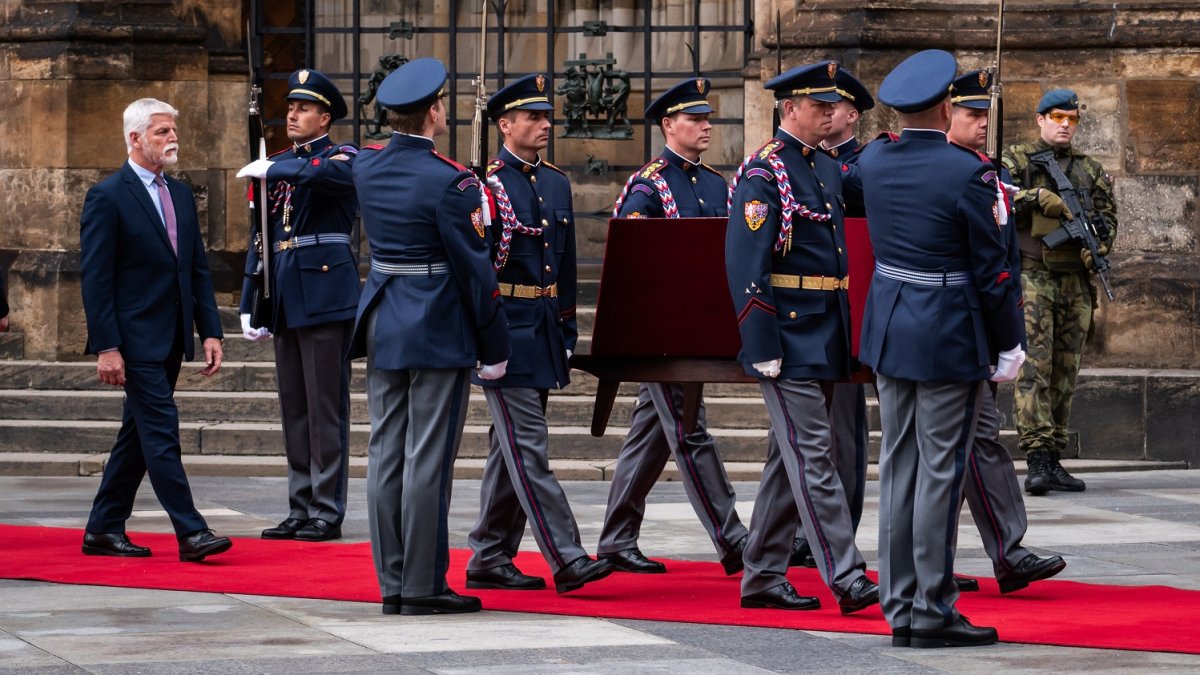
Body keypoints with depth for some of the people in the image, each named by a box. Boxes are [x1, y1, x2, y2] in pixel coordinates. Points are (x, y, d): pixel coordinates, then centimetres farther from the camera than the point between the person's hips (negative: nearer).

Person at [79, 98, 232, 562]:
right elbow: (95, 278, -11)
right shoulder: (107, 197, -8)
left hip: (171, 340, 8)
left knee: (138, 435, 11)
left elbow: (198, 269, 16)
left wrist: (210, 331, 6)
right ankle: (190, 533, -12)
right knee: (161, 432, -10)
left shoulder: (180, 195, 14)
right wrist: (106, 347, -16)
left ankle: (104, 529, 19)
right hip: (136, 340, -8)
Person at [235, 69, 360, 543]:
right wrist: (249, 304, 11)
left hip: (326, 294, -7)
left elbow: (326, 174, -29)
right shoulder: (276, 167, 17)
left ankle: (327, 513, -2)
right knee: (294, 410, 9)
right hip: (285, 301, 7)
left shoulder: (344, 158, -3)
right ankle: (300, 511, 14)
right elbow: (260, 237, 17)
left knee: (326, 408, -5)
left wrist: (272, 170, -19)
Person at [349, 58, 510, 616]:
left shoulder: (367, 167, 4)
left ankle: (392, 583, 13)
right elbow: (475, 269, -14)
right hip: (438, 331, -7)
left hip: (382, 325, 7)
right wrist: (495, 347, -6)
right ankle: (423, 586, 1)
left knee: (386, 454, 9)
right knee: (428, 459, -3)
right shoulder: (449, 182, -17)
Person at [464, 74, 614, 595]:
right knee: (528, 449, -8)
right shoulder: (484, 186, -9)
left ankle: (489, 560, 16)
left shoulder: (557, 184, 14)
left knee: (510, 451, 11)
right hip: (506, 331, -8)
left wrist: (567, 332, 16)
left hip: (544, 331, 8)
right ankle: (567, 561, -12)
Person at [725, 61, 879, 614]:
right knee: (813, 458, -9)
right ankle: (846, 580, -11)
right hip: (788, 340, -9)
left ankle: (762, 579, 17)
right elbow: (746, 265, -16)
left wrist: (844, 337, 19)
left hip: (824, 340, 9)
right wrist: (763, 349, -19)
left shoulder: (829, 170, 15)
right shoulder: (764, 173, -11)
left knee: (789, 459, 11)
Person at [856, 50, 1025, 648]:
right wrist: (1008, 345, -3)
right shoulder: (967, 173, -17)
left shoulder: (874, 162, 1)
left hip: (889, 330, 7)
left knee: (898, 469, 10)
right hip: (949, 339, -7)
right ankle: (933, 611, 1)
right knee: (941, 472, -2)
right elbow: (991, 268, -13)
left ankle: (899, 608, 14)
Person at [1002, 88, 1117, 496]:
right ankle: (1037, 459, -18)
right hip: (1032, 277, -5)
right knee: (1034, 367, -13)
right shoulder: (1017, 160, 5)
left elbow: (1108, 217, 14)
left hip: (1076, 283, 5)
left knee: (1065, 374, 6)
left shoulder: (1091, 171, 17)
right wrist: (1039, 197, -20)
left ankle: (1054, 460, 10)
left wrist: (1098, 245, -6)